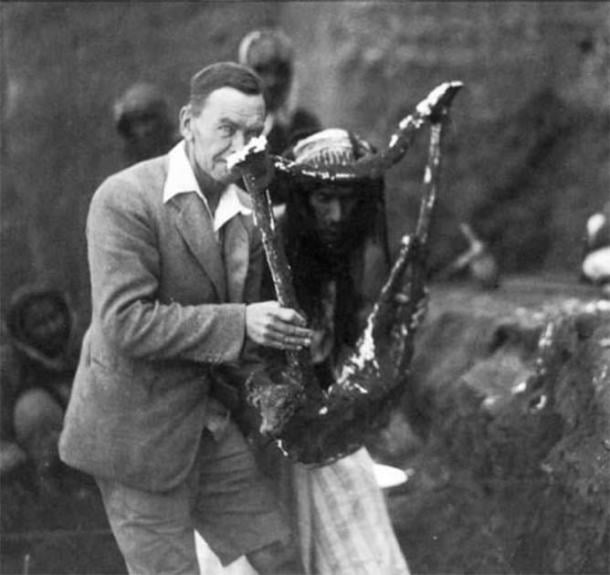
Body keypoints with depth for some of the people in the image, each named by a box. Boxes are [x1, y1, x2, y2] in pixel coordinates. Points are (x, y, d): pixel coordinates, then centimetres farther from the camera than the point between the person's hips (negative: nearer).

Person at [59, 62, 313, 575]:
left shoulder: (247, 212, 7)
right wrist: (238, 323, -27)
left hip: (212, 425, 7)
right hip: (136, 431, -7)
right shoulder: (126, 199, -17)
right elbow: (124, 322, -24)